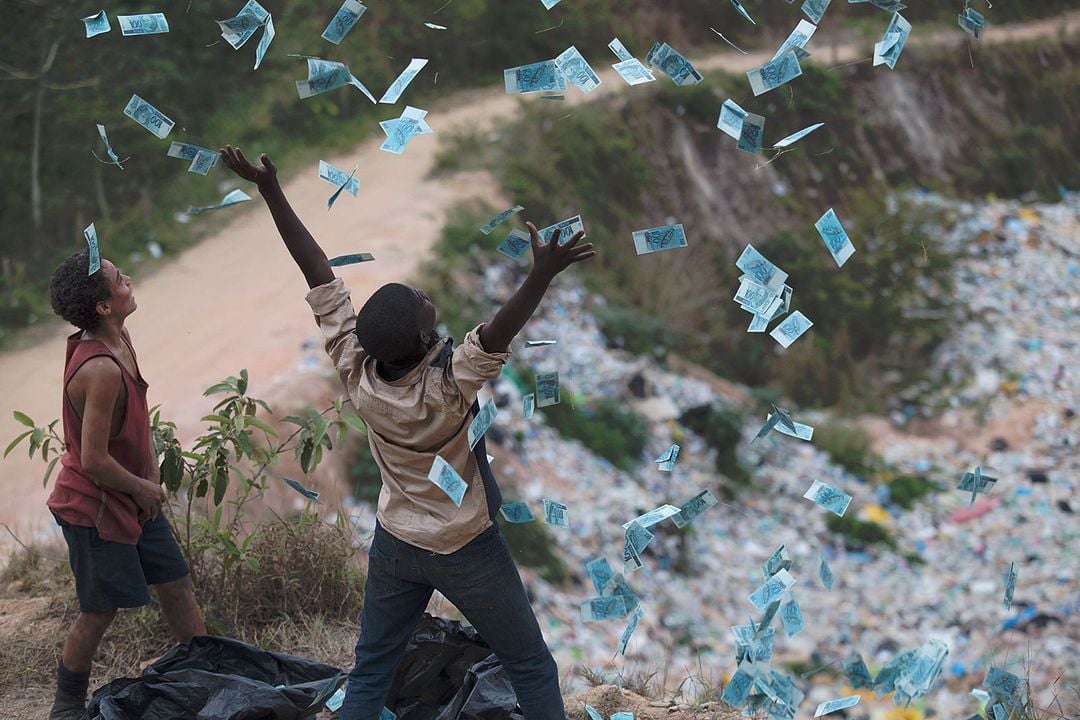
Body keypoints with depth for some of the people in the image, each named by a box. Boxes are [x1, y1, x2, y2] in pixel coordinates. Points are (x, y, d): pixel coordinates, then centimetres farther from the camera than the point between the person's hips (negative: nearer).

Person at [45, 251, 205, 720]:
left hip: (133, 499, 9)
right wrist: (142, 488, -14)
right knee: (101, 610, 4)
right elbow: (94, 460, -30)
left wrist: (149, 479, 2)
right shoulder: (101, 369, -32)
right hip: (95, 507, -9)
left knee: (175, 583, 16)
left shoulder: (119, 340, -1)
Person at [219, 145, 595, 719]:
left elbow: (318, 273, -17)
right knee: (532, 669, 11)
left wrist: (270, 189, -13)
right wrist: (542, 275, -56)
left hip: (394, 544, 5)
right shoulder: (447, 386, -30)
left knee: (368, 674, 16)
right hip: (467, 553, -5)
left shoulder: (356, 370, -18)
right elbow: (497, 334, -47)